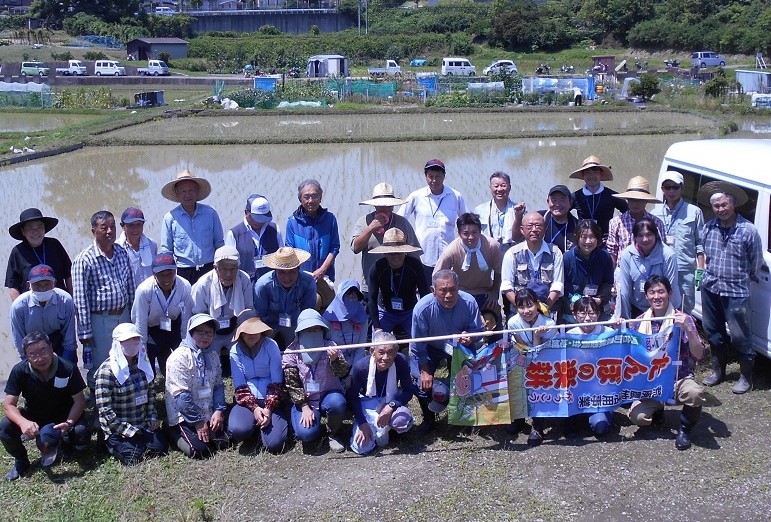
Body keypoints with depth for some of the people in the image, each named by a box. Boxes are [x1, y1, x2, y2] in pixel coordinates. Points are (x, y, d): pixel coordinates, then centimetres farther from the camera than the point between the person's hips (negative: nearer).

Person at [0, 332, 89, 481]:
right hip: (34, 416, 1)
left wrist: (69, 423, -36)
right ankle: (21, 461, 3)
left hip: (64, 415, -1)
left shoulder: (68, 369, -24)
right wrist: (23, 422, -42)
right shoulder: (19, 371, -21)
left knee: (81, 432, -30)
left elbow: (79, 401, -17)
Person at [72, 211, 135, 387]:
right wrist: (85, 332, -13)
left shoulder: (122, 253, 3)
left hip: (123, 316, 6)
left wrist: (133, 316, 12)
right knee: (99, 368, 6)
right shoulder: (84, 260, -14)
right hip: (100, 320, -5)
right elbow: (80, 299, -13)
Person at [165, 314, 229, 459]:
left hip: (208, 415, 7)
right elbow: (181, 395, -20)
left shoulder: (213, 355, 6)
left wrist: (219, 410, -5)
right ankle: (176, 434, 11)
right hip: (183, 417, -6)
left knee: (223, 443, -5)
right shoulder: (180, 357, -17)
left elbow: (218, 386, 11)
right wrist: (198, 421, -16)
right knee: (200, 450, -18)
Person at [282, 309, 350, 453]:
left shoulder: (330, 347, -7)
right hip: (305, 400, 0)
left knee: (337, 403, -35)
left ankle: (333, 434, -5)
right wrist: (305, 407, -13)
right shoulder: (291, 352, -6)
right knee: (306, 433, -24)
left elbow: (343, 373, -17)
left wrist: (335, 359, -38)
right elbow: (292, 384, -5)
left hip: (329, 394, 0)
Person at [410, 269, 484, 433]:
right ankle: (429, 419, 15)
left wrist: (470, 338, -37)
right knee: (422, 383, -13)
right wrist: (424, 371, -18)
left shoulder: (469, 302, -28)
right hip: (430, 349, -1)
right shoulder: (422, 308, -31)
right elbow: (418, 346, -19)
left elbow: (479, 329, -14)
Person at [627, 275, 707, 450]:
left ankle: (685, 428, -4)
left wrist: (688, 329, -27)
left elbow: (699, 355, -14)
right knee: (637, 417, -25)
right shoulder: (639, 323, 3)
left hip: (679, 380, -2)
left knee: (695, 393, -36)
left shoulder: (683, 320, -5)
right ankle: (658, 409, 13)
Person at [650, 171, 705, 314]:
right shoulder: (655, 213, 11)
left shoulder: (694, 212, 4)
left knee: (685, 310, 2)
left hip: (685, 271, -2)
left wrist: (700, 270, -2)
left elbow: (700, 244, 4)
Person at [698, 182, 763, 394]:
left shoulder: (748, 230, -12)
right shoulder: (708, 228, 1)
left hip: (736, 292, -5)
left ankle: (746, 377, 15)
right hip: (710, 288, 5)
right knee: (713, 332, 16)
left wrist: (743, 278, 6)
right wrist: (710, 274, 13)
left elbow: (756, 263, -2)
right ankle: (718, 371, 32)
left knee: (739, 336, 0)